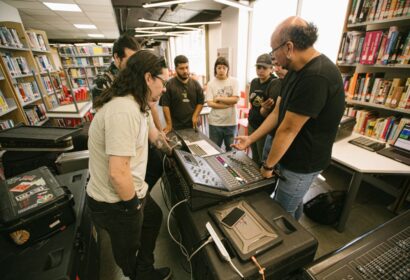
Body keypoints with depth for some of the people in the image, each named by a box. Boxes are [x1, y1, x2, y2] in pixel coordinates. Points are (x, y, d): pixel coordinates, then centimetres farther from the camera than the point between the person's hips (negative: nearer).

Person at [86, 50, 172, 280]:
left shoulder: (139, 105, 2)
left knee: (155, 217, 30)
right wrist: (134, 207, -16)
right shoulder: (124, 111, -31)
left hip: (130, 192, 10)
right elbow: (118, 173, -34)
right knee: (128, 250, 20)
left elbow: (153, 135, 18)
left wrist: (173, 152, 33)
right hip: (116, 203, -9)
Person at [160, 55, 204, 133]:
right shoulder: (169, 85, -8)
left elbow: (200, 102, 7)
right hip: (176, 126, -3)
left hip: (193, 125, 4)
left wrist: (195, 116, -5)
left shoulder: (195, 84, 4)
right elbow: (165, 105, -10)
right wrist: (169, 124, -13)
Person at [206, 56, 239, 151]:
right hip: (215, 122, 0)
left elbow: (235, 99, -9)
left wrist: (219, 98, -10)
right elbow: (210, 103, -10)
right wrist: (229, 104, -13)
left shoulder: (234, 81, 0)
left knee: (231, 149, 16)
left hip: (231, 122, 1)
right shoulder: (211, 83, -2)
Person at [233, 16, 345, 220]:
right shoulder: (295, 72, 4)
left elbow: (288, 130, -25)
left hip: (303, 164, -8)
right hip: (291, 157, 9)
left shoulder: (317, 77, -28)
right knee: (294, 203, 27)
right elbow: (277, 112, 6)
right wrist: (251, 139, 5)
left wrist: (268, 165, -13)